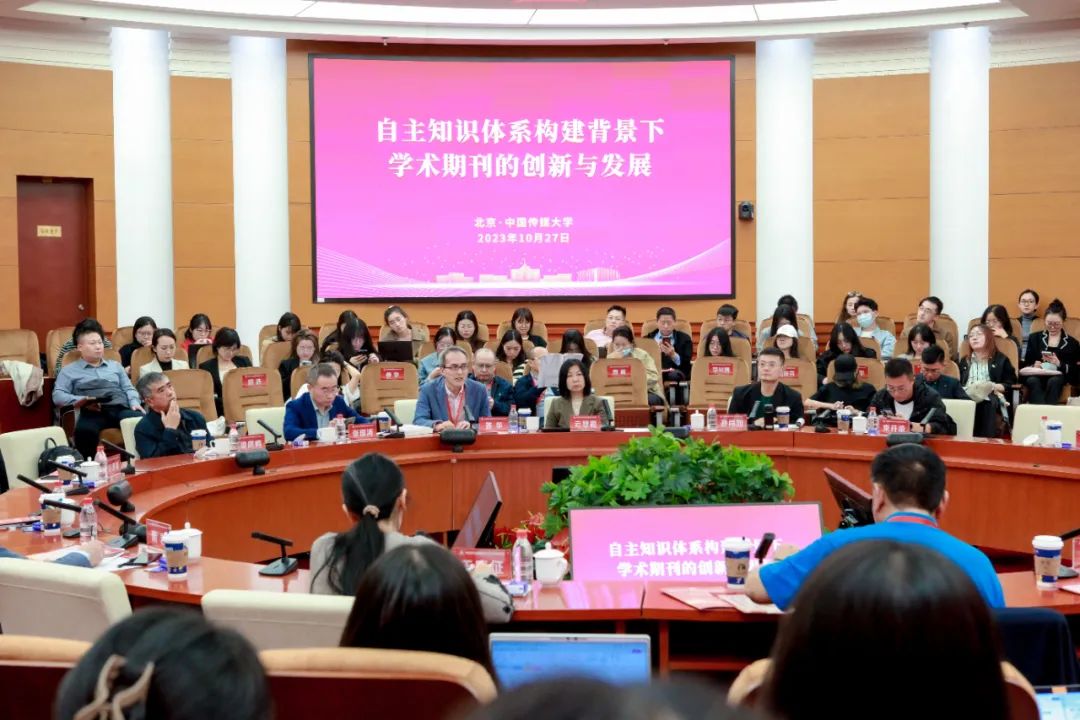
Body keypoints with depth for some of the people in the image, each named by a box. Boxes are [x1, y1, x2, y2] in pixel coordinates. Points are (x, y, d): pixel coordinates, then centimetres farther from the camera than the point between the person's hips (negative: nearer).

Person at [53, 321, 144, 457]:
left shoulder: (115, 366, 33)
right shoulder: (69, 371, 21)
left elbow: (128, 388, 26)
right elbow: (57, 396, 9)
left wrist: (135, 403, 3)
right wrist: (81, 400, -9)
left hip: (121, 408, 3)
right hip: (93, 412, -2)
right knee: (85, 430, -41)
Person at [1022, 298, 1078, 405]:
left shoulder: (1072, 343, 17)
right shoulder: (1034, 338, 22)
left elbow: (1074, 371, 7)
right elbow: (1026, 364, 15)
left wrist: (1059, 364, -13)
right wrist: (1033, 366, -9)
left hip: (1058, 377, -1)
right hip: (1036, 375, 1)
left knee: (1053, 381, -38)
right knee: (1033, 381, -35)